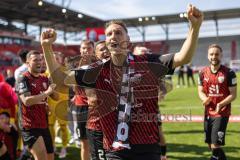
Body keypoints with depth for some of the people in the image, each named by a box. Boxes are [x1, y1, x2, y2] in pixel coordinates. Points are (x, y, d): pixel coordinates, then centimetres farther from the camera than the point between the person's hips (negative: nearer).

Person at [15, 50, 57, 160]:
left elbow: (56, 96, 13)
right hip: (30, 127, -8)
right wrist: (46, 92, -22)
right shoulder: (23, 80, -11)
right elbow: (27, 101, -25)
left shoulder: (45, 79, 11)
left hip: (44, 126, 8)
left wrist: (54, 84, -5)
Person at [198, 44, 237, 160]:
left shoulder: (229, 73, -9)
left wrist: (220, 104, -24)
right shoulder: (203, 73, 5)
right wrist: (205, 98, -13)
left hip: (222, 113, -5)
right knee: (210, 144, 15)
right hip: (208, 113, 5)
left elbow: (233, 94, -8)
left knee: (215, 145, -13)